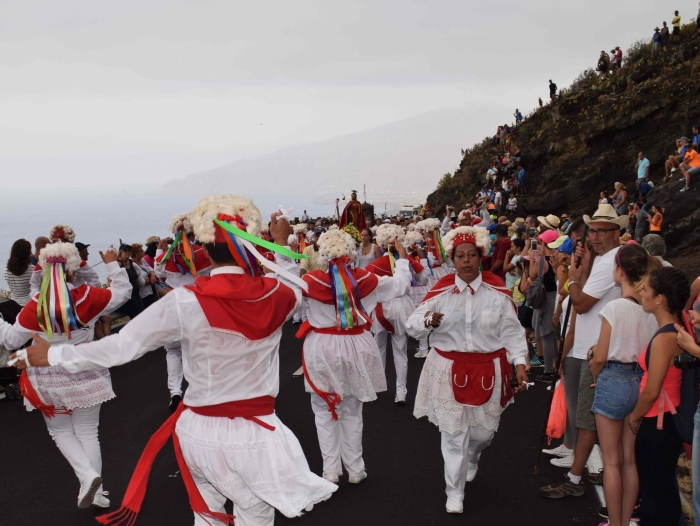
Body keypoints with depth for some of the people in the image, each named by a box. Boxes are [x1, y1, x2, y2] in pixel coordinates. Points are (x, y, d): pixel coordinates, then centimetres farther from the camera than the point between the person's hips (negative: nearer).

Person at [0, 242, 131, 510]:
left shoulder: (36, 307, -16)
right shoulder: (87, 297, -12)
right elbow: (123, 292, 3)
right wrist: (112, 265, 13)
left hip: (50, 380, -1)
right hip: (85, 374, 1)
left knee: (61, 432, 17)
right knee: (87, 432, 13)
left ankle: (87, 475, -5)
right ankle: (95, 492, 18)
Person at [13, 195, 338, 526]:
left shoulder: (186, 302, -17)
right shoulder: (275, 294, -11)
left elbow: (121, 346, -9)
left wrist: (53, 355, 5)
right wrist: (281, 246, 29)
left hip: (202, 432, 0)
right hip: (255, 435, 1)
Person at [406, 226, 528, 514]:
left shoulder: (497, 290, -4)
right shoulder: (442, 290, -4)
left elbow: (511, 331, -1)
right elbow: (412, 325, -6)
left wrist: (520, 363, -8)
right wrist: (428, 321, -27)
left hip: (487, 370, 1)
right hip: (449, 370, -1)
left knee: (484, 429, 14)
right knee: (453, 432, 3)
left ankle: (471, 460, 50)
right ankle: (455, 492, 20)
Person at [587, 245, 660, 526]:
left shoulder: (615, 307, -17)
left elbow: (600, 358, -12)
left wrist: (595, 375, 8)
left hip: (614, 381, -5)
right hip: (643, 383, 6)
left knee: (612, 461, 7)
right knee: (630, 460, 15)